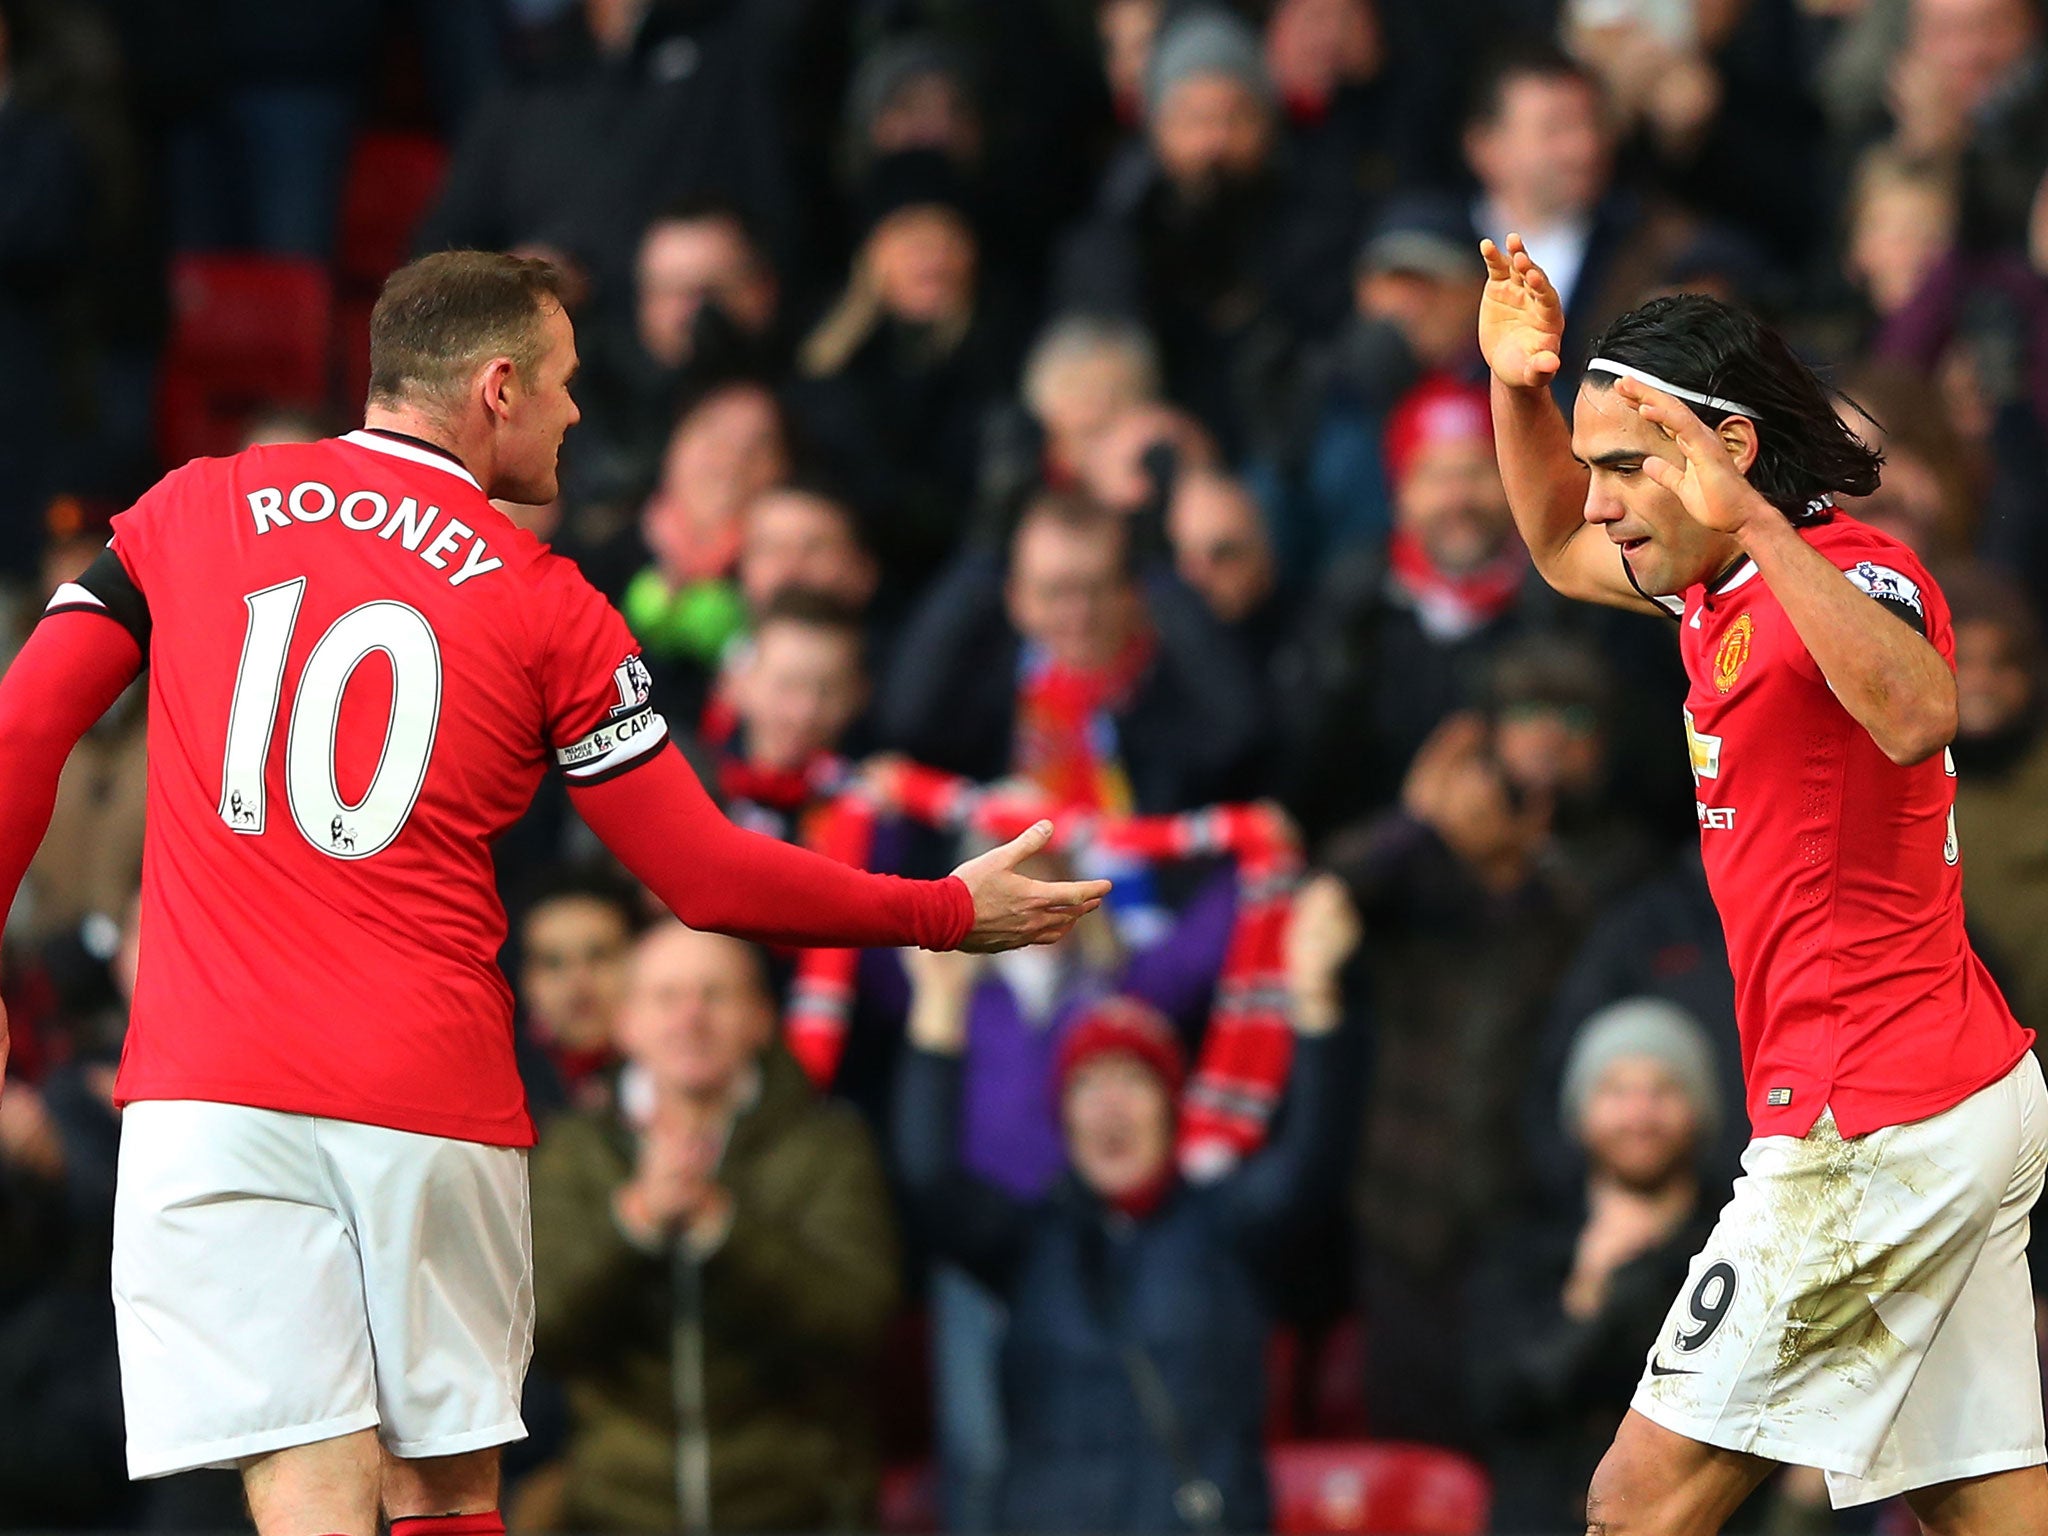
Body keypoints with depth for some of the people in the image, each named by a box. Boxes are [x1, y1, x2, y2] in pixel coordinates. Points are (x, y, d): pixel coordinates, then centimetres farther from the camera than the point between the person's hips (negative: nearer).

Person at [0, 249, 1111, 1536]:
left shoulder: (197, 507, 10)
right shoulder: (547, 606, 4)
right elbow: (709, 878, 6)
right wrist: (953, 915, 18)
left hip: (205, 1088, 1)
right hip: (438, 1096, -1)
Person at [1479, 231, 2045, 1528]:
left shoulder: (1853, 571, -16)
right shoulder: (1720, 588, 13)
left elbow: (1917, 714, -39)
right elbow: (1563, 550, 34)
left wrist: (1756, 523, -44)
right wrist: (1520, 389, 16)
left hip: (1879, 1128, -10)